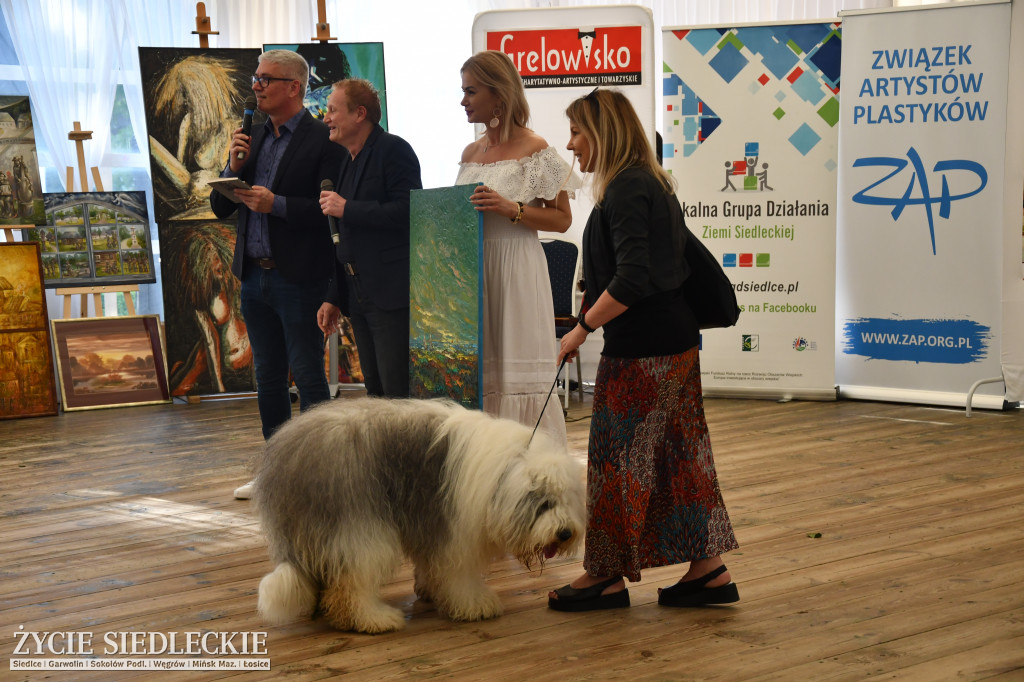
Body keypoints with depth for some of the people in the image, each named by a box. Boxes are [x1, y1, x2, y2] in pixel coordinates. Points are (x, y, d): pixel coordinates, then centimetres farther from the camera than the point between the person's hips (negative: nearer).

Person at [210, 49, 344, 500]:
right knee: (268, 377, 14)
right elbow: (220, 208, 13)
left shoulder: (322, 141, -9)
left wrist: (277, 204, -21)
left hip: (299, 279, -7)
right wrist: (233, 167, -4)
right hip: (255, 277, 8)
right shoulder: (253, 138, 13)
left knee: (308, 377, -2)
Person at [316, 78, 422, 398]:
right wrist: (333, 298, 20)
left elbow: (407, 211, -20)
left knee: (399, 394, -11)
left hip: (391, 296, -9)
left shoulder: (393, 149, -6)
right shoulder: (349, 161, 20)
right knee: (375, 392, 10)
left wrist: (347, 209, -15)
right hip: (358, 298, 9)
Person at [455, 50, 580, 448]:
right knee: (477, 379, 6)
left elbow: (561, 220, -7)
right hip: (471, 273, 6)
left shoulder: (535, 150, -5)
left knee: (517, 378, -6)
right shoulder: (470, 154, 15)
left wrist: (511, 209, -18)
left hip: (516, 271, -6)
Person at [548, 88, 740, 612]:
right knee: (678, 453, 12)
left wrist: (582, 327, -18)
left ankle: (606, 575, 9)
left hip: (642, 349, -10)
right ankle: (709, 569, 15)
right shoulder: (649, 182, 15)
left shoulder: (625, 190, -16)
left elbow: (632, 278, -24)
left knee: (617, 456, 0)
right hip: (674, 341, 10)